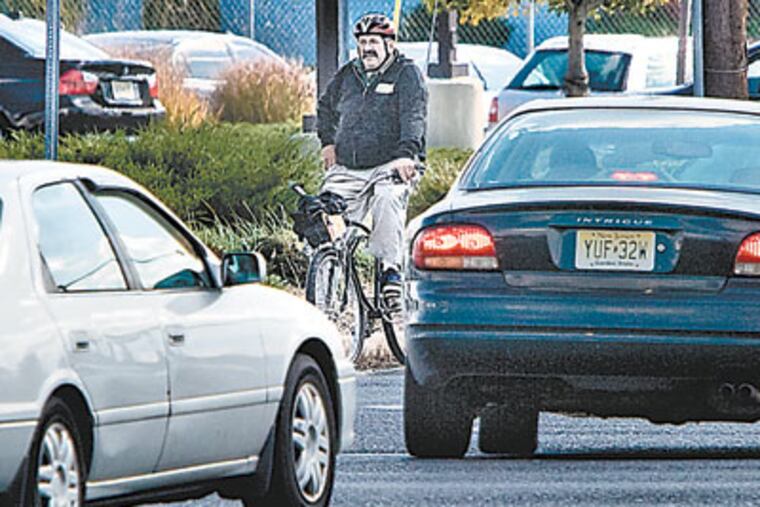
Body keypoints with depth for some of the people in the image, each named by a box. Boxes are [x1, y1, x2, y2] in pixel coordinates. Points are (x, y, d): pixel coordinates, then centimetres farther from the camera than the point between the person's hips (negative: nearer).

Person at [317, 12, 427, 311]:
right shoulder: (347, 76, 17)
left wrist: (406, 154, -27)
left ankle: (391, 270, -36)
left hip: (390, 166, -5)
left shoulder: (407, 74, 2)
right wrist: (328, 141, 23)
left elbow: (413, 116, -12)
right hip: (347, 170, 5)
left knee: (388, 198, -36)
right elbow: (326, 107, 36)